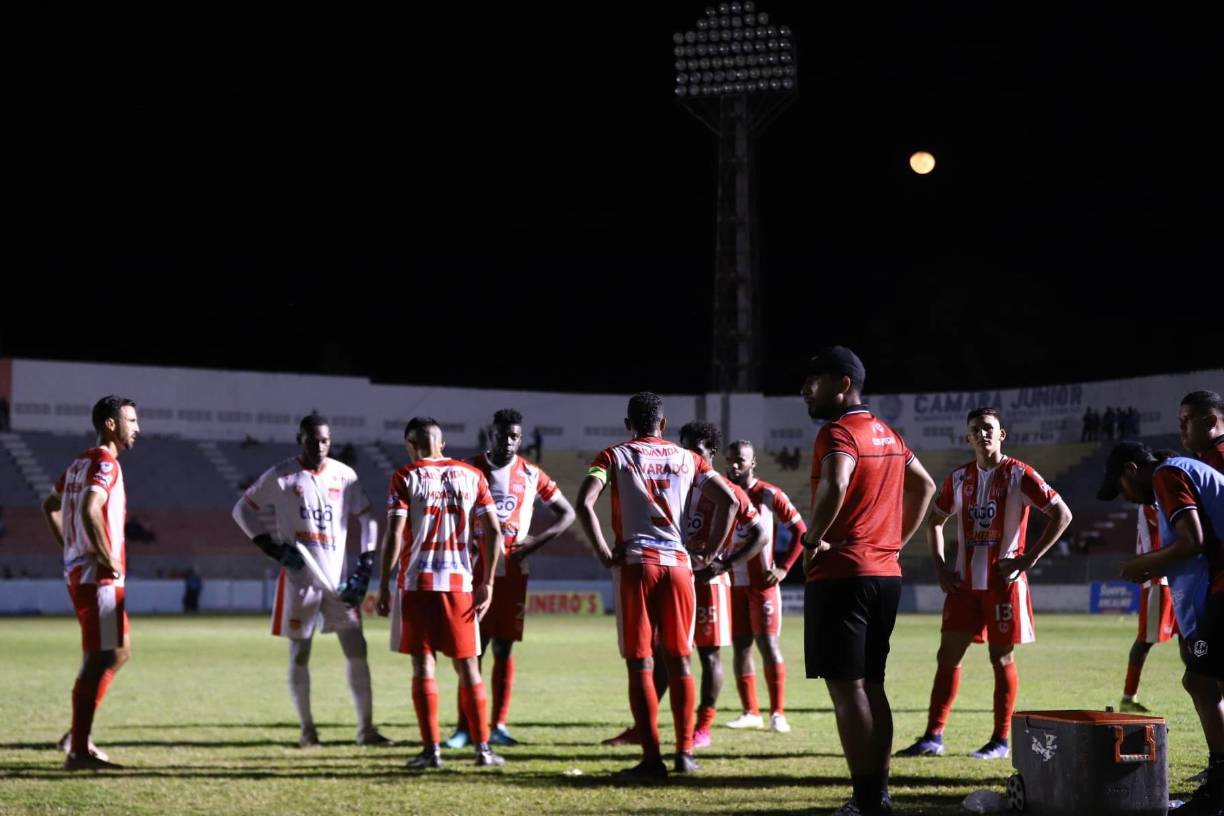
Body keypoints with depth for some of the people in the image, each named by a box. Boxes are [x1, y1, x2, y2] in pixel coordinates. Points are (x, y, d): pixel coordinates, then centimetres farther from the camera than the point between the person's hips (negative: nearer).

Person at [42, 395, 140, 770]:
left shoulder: (81, 463, 16)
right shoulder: (105, 464, -13)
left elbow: (50, 506, 27)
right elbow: (89, 510, -29)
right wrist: (108, 559, -21)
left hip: (79, 572, 10)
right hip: (99, 577, -10)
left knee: (117, 652, 17)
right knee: (100, 659, -6)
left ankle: (78, 735, 16)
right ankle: (78, 750, -3)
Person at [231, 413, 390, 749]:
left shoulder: (344, 475, 5)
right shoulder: (280, 476, -2)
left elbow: (366, 519, 11)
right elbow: (242, 509, 5)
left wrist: (364, 568, 1)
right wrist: (273, 548, -7)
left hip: (338, 579, 2)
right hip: (298, 579, -2)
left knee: (357, 652, -1)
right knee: (299, 655, 3)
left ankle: (366, 728, 7)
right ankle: (307, 729, 17)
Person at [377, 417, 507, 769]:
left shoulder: (405, 478, -2)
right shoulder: (472, 476, 7)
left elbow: (395, 535, -9)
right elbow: (493, 532, 2)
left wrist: (384, 585, -4)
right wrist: (486, 584, 7)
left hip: (416, 582, -2)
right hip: (460, 582, 3)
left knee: (423, 665, 2)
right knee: (467, 666, 9)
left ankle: (432, 749, -1)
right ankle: (483, 747, 8)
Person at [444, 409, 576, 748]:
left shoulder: (531, 475, 4)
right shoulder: (470, 469, 1)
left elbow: (567, 513, 8)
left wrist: (536, 542, -4)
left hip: (513, 571, 1)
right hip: (476, 569, -1)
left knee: (504, 648, 3)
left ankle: (498, 726, 8)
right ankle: (464, 727, 0)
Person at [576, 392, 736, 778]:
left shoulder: (614, 456, 5)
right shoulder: (687, 459, 13)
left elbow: (584, 504, -10)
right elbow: (728, 501, 6)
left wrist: (604, 554, -4)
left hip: (635, 564, -2)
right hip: (677, 564, 2)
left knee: (640, 664, 0)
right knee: (679, 661, 10)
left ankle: (652, 758, -2)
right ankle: (684, 752, 11)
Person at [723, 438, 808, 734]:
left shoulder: (770, 495, -4)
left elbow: (800, 531, -3)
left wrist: (783, 568, -10)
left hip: (762, 582, -5)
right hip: (733, 584, 5)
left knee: (768, 643, -8)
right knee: (740, 646, 5)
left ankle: (778, 713, -6)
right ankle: (750, 712, 12)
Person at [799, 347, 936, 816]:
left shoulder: (838, 432, -12)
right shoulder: (887, 434, 16)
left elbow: (834, 486, -31)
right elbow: (924, 487, 27)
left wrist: (813, 539, -17)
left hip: (841, 574, -9)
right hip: (886, 573, 9)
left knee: (846, 687, -6)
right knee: (871, 684, 13)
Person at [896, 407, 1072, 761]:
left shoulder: (1018, 475, -7)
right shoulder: (958, 478, 9)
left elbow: (1062, 514, -10)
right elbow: (935, 520, 21)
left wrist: (1028, 559, -14)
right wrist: (940, 566, 8)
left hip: (1004, 582, -5)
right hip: (965, 582, 5)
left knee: (1002, 658, 1)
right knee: (947, 655, 3)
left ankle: (1001, 741, 9)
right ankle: (933, 737, 7)